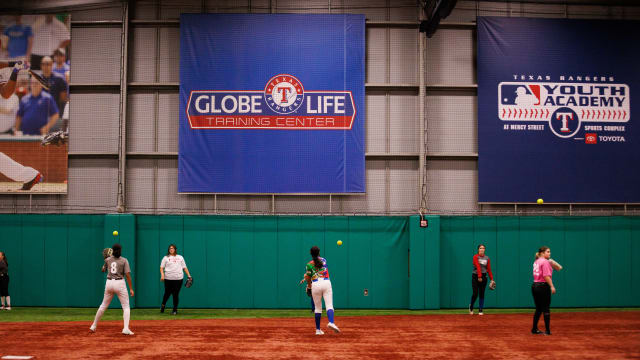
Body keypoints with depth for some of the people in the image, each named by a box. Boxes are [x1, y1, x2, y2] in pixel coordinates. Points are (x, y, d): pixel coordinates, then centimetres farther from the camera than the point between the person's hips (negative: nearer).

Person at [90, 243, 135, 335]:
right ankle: (126, 328, -14)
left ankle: (94, 326, 23)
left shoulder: (108, 260, 7)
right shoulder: (124, 260, -3)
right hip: (120, 283, -4)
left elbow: (103, 270, 23)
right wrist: (131, 288, -9)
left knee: (103, 305, 18)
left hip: (109, 283, 4)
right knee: (126, 306, 1)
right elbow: (127, 274, -10)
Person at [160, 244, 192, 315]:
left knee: (176, 294, -2)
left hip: (178, 278, 1)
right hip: (168, 278, -1)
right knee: (167, 293, 4)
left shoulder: (180, 258, 15)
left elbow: (184, 267, 15)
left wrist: (189, 275, 5)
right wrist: (162, 275, -12)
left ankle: (175, 310, 7)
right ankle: (163, 305, 31)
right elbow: (161, 268, 5)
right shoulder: (165, 258, 9)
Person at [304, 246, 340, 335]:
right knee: (329, 305, -8)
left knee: (318, 308, 10)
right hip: (326, 283, 0)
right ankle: (331, 322, -34)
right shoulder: (324, 260, 13)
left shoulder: (309, 264, 4)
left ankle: (318, 329, 13)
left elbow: (307, 278, 0)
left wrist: (309, 284, 17)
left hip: (315, 285, 0)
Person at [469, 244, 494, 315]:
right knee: (475, 294, -7)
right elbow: (478, 267, -19)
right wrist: (479, 276, -29)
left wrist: (491, 279, -2)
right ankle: (471, 306, 19)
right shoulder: (475, 257, -6)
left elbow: (489, 269, 6)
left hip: (483, 277, 3)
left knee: (482, 294, 3)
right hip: (475, 276, -3)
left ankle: (480, 310, 10)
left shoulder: (487, 258, 7)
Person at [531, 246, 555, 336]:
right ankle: (547, 330, 1)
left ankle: (534, 329, 18)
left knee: (538, 309, 15)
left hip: (535, 286, 8)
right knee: (545, 309, -2)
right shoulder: (545, 262, -11)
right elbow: (546, 276, -19)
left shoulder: (536, 262, 15)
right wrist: (552, 286, -20)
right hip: (543, 286, -8)